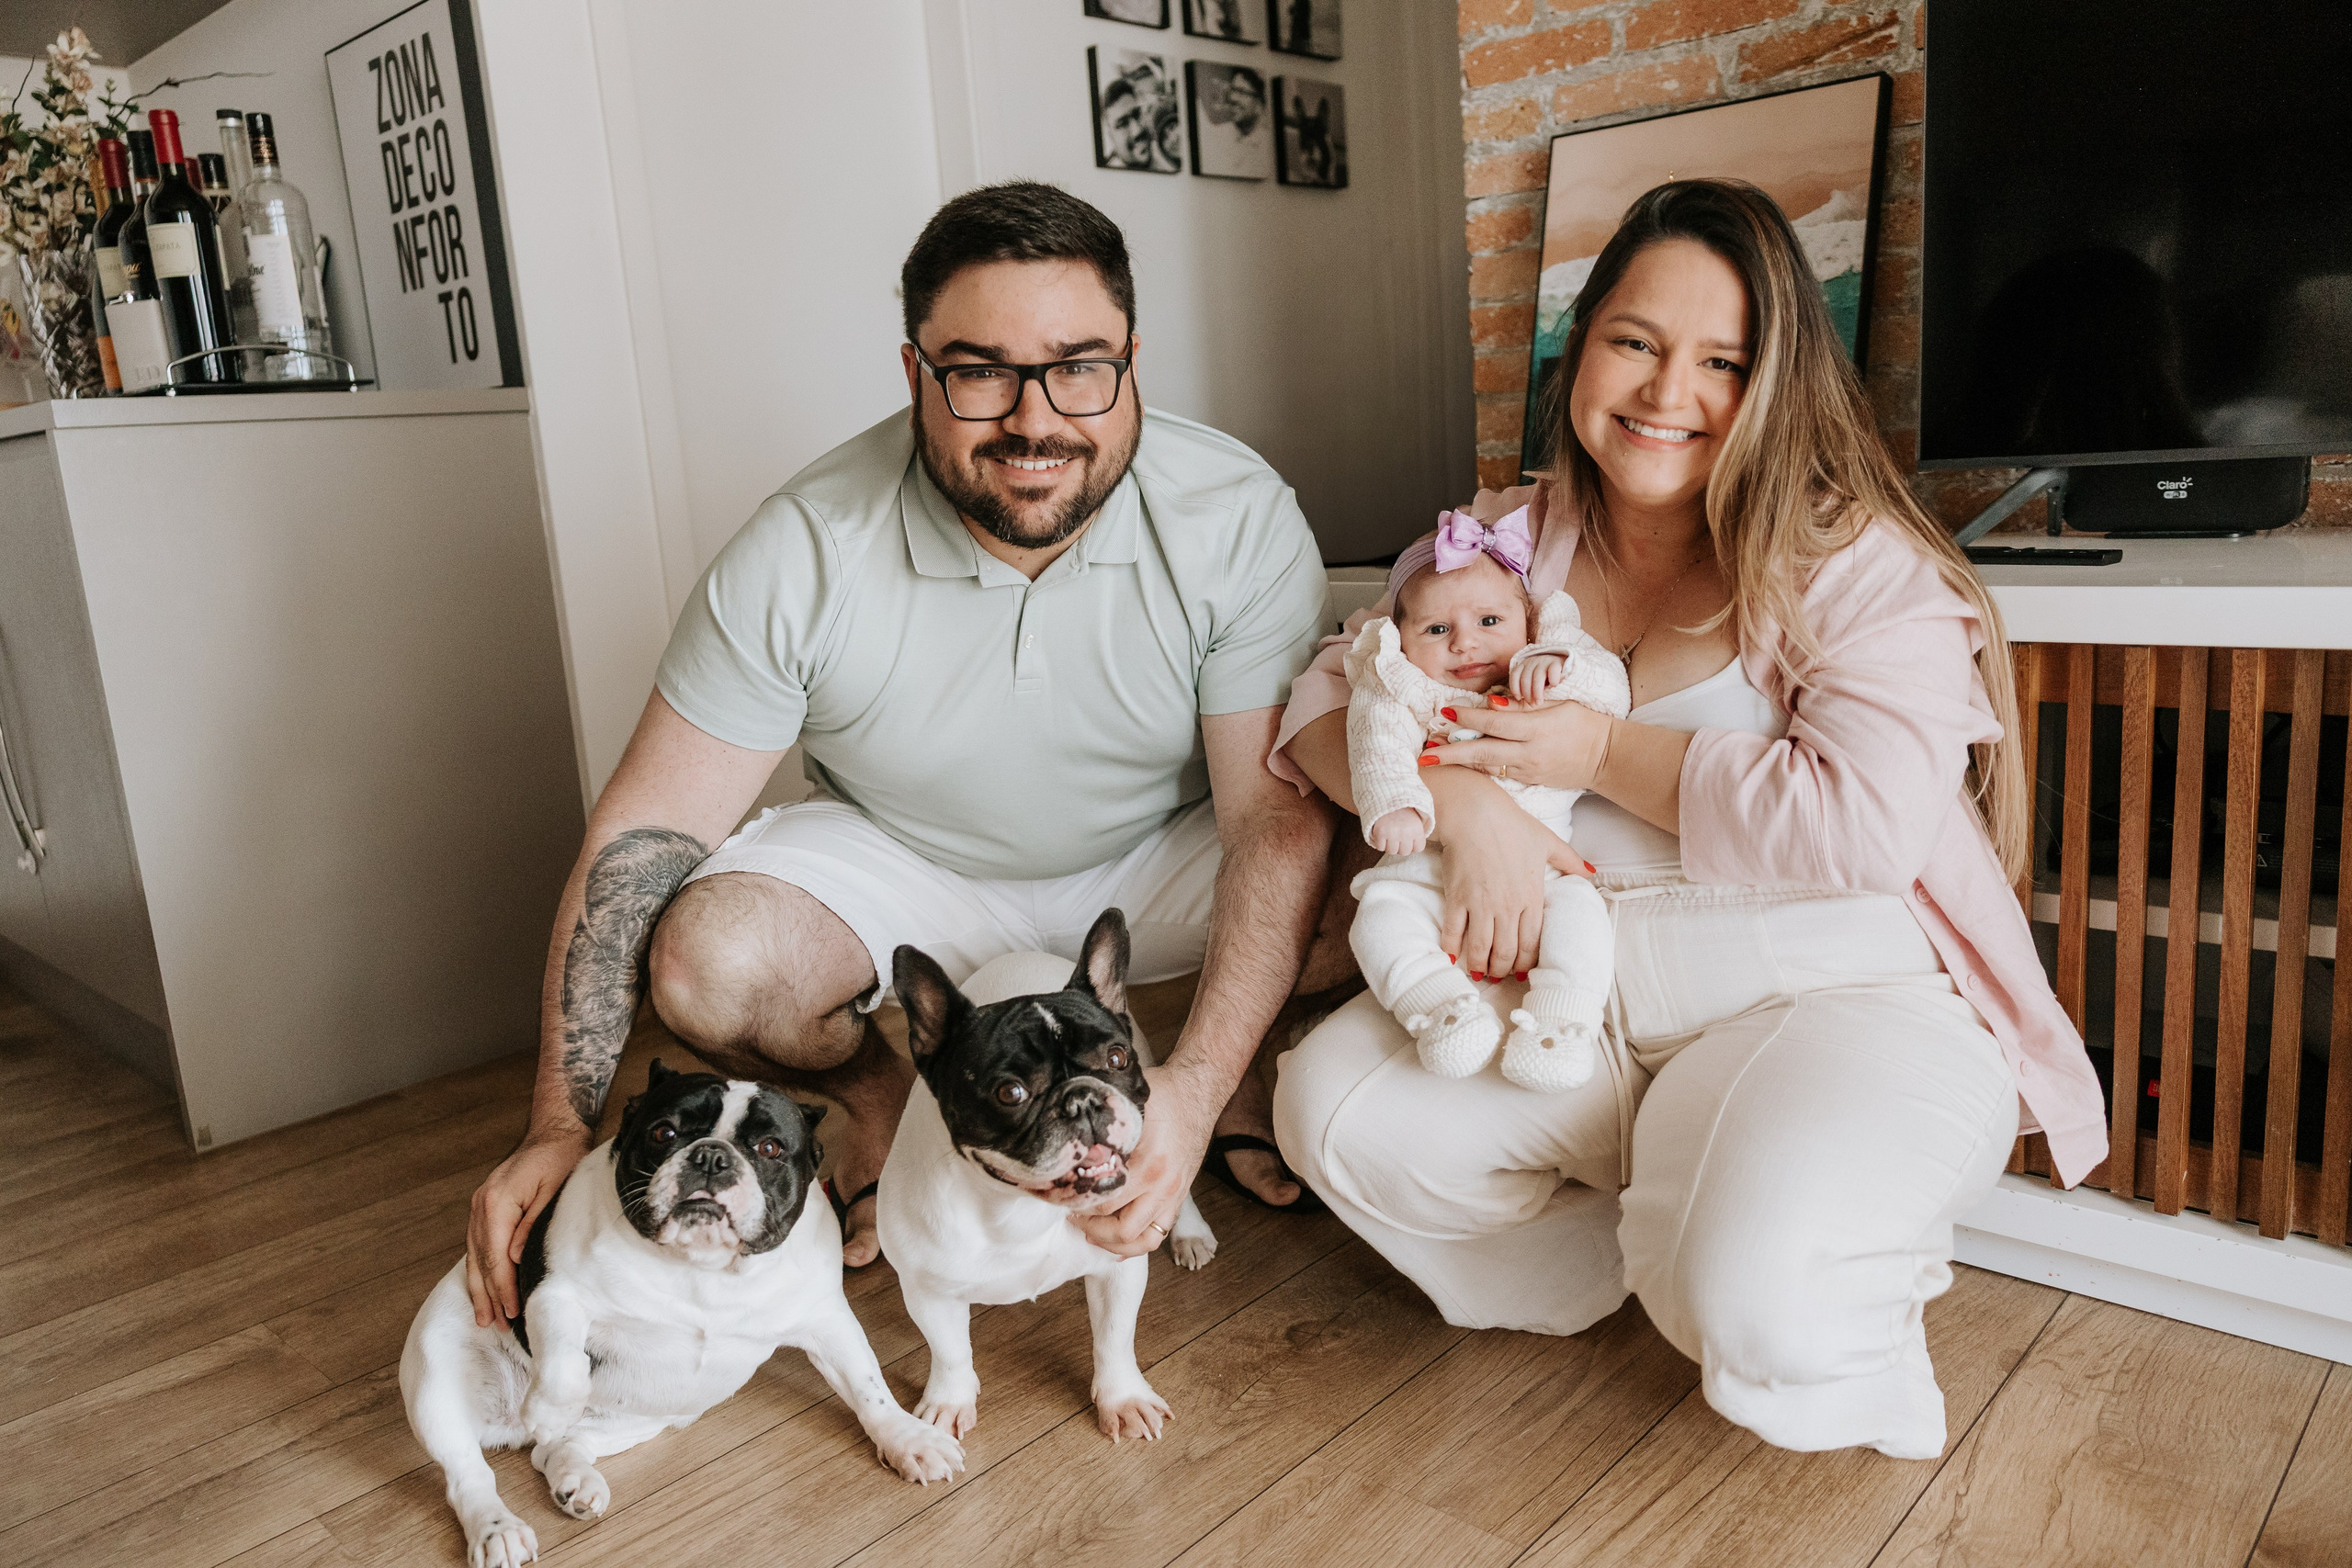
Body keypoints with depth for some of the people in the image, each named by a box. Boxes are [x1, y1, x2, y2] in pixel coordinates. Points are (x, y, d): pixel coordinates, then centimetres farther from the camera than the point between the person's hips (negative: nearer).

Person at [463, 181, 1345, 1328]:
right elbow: (649, 828, -18)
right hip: (908, 867, 0)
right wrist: (559, 1126, -23)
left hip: (1158, 860, 1)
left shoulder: (1237, 518, -23)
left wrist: (1197, 1088, -37)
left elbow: (1280, 817, -24)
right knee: (706, 962, -28)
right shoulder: (808, 549, -23)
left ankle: (1230, 1072, 8)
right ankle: (884, 1093, 7)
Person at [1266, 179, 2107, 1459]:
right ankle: (1671, 1260, 3)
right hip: (1576, 995, 5)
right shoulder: (1509, 541, 7)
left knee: (1756, 1296, -31)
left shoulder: (1858, 563, -8)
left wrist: (1604, 752, -16)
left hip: (1837, 995, -5)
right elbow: (1332, 698, 3)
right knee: (1336, 1110, -15)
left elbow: (1868, 822, -21)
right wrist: (1464, 803, -18)